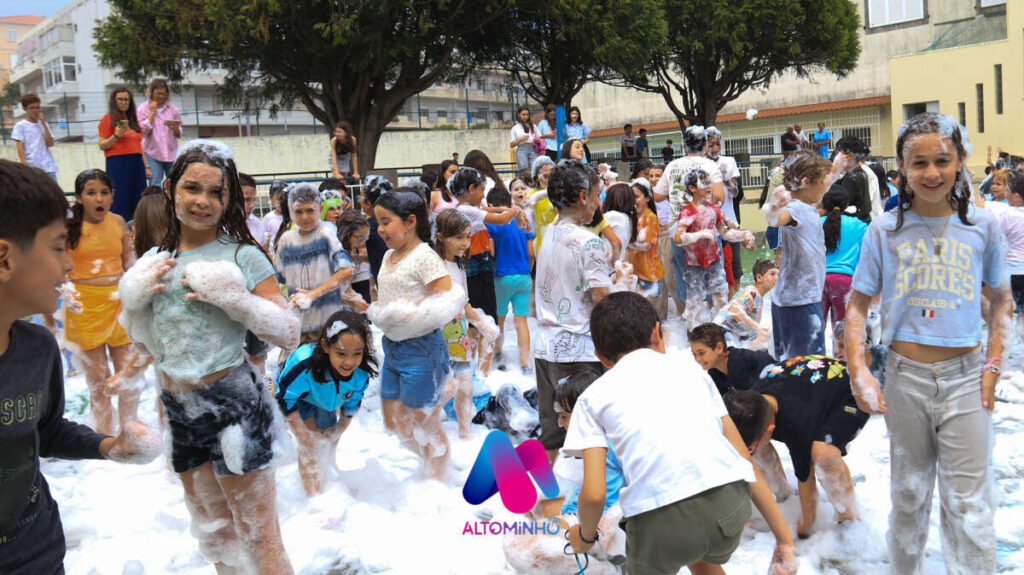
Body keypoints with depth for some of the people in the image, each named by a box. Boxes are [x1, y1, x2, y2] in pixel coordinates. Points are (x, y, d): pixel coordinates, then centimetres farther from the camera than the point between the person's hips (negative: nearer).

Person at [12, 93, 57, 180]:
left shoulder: (43, 124, 13)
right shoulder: (20, 125, 2)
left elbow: (50, 143, 1)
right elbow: (20, 147, -3)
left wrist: (43, 123, -1)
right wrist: (25, 167, -12)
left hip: (48, 167, 4)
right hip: (32, 168, -4)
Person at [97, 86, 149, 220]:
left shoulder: (133, 119, 17)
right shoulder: (108, 119, -1)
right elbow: (102, 146, -4)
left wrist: (146, 167, 15)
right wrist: (116, 135, -19)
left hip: (136, 164, 6)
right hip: (117, 164, -6)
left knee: (137, 204, 4)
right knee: (120, 204, -5)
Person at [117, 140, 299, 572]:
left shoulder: (242, 256, -10)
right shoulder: (153, 261, 5)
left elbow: (289, 335, -12)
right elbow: (145, 343, 14)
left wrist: (232, 296, -22)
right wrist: (134, 299, -4)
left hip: (233, 405, -6)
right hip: (178, 408, 6)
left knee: (257, 536, 1)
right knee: (213, 528, 22)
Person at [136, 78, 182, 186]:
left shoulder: (172, 108, 8)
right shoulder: (142, 108, 2)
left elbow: (179, 134, 9)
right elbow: (143, 130, -10)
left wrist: (174, 128, -14)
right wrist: (152, 112, -8)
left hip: (171, 152, 2)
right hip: (153, 153, -2)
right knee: (155, 185, -6)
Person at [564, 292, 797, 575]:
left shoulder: (593, 396, 17)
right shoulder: (687, 365, 24)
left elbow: (594, 494, 6)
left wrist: (585, 536, 27)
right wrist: (784, 537, 24)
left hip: (660, 517, -3)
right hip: (730, 503, 3)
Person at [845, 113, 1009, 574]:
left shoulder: (982, 228, 0)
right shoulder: (884, 231, -2)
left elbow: (1000, 301, 10)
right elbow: (857, 305, 2)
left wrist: (992, 365, 0)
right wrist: (858, 370, -8)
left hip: (965, 376, 0)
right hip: (905, 376, 1)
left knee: (968, 502, 3)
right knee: (909, 493, 16)